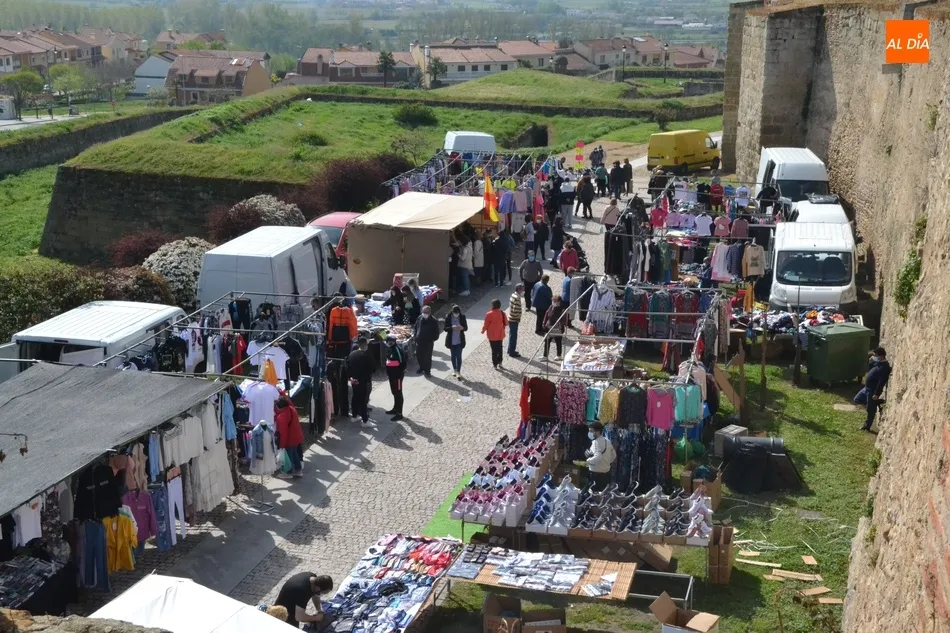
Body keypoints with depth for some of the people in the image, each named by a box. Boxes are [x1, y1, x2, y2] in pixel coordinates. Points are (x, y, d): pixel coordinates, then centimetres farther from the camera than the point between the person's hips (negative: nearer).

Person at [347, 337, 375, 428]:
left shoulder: (351, 354, 3)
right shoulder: (366, 355, -18)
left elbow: (348, 366, 4)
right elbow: (373, 367, -12)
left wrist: (350, 377, 7)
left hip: (354, 381, 7)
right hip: (364, 381, -7)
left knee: (355, 397, 20)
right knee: (364, 400, -5)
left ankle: (355, 416, 34)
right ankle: (365, 421, -4)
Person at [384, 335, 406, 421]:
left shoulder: (397, 350, -22)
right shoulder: (389, 349, 7)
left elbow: (402, 363, -22)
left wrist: (400, 374, -19)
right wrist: (388, 371, 18)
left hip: (397, 375, -10)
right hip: (391, 374, 10)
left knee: (398, 393, -3)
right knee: (394, 392, 22)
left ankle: (399, 413, 1)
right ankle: (395, 409, 37)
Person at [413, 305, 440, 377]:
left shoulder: (433, 321, -11)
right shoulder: (420, 318, 2)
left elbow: (436, 332, -7)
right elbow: (415, 327, 15)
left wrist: (433, 339, -13)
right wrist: (415, 334, 3)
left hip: (428, 343, -5)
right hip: (419, 341, 5)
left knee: (427, 357, 3)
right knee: (419, 356, 16)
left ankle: (427, 371, 18)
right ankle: (421, 368, 37)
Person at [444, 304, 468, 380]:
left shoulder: (462, 317, -6)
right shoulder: (448, 318, -8)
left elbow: (466, 328, 0)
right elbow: (445, 328, -8)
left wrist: (462, 328, -24)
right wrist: (452, 327, -27)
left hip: (460, 341, -1)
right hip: (451, 341, 1)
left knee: (459, 356, -5)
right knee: (453, 356, 14)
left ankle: (458, 372, 0)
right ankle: (454, 370, 31)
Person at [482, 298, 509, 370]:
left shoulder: (489, 314, -19)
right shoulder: (502, 313, -7)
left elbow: (486, 324, -11)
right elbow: (506, 323, 3)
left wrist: (483, 330, 8)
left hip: (492, 335, -3)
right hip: (500, 335, 3)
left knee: (494, 349, 6)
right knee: (499, 348, 18)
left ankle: (495, 364, 12)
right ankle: (499, 362, 24)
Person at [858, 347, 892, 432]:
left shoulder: (885, 367, -23)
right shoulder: (878, 362, 8)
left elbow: (882, 382, -26)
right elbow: (869, 367, 21)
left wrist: (876, 394, -27)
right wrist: (871, 360, 3)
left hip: (873, 390, -10)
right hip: (867, 387, 10)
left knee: (870, 410, 3)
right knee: (857, 399, 19)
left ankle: (867, 426, 16)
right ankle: (876, 402, 23)